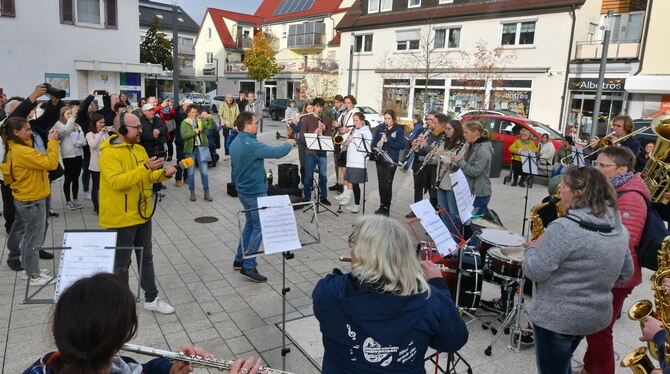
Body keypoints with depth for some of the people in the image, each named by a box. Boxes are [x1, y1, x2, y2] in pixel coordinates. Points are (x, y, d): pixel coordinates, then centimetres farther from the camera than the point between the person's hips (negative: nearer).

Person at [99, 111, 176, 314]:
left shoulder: (139, 149, 7)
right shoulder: (109, 153, -18)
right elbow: (116, 182, -30)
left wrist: (164, 173, -6)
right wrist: (145, 168, -35)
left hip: (142, 214, 8)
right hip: (121, 219, -8)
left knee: (146, 258, 17)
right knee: (121, 263, 7)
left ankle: (151, 298, 29)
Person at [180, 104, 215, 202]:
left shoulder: (201, 121, 7)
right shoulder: (184, 123, 1)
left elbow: (212, 126, -8)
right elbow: (184, 135, -15)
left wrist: (209, 117, -23)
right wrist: (196, 131, -18)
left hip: (201, 149, 1)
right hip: (190, 150, -1)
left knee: (204, 172, 2)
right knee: (191, 172, 8)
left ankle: (206, 193, 11)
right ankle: (192, 193, 20)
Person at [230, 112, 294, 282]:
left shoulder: (235, 143, 6)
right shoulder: (251, 144, -24)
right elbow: (277, 153, -26)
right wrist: (289, 144, -9)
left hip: (243, 190, 10)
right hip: (255, 193, -10)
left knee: (250, 224, 21)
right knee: (259, 228, -2)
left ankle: (239, 260, 28)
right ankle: (248, 267, -2)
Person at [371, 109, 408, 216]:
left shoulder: (399, 130, -5)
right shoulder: (380, 128, 8)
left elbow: (402, 145, -14)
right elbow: (374, 142, 10)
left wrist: (387, 140, -20)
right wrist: (377, 144, -13)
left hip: (391, 160, -4)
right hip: (380, 159, 4)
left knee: (387, 183, -4)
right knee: (381, 182, 9)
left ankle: (386, 208, 6)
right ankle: (382, 206, 21)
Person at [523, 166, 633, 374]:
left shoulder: (564, 228, -26)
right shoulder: (619, 228, 1)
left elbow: (534, 271, -24)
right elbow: (626, 272, 12)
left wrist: (532, 249, -6)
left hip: (557, 318, -8)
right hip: (596, 315, 8)